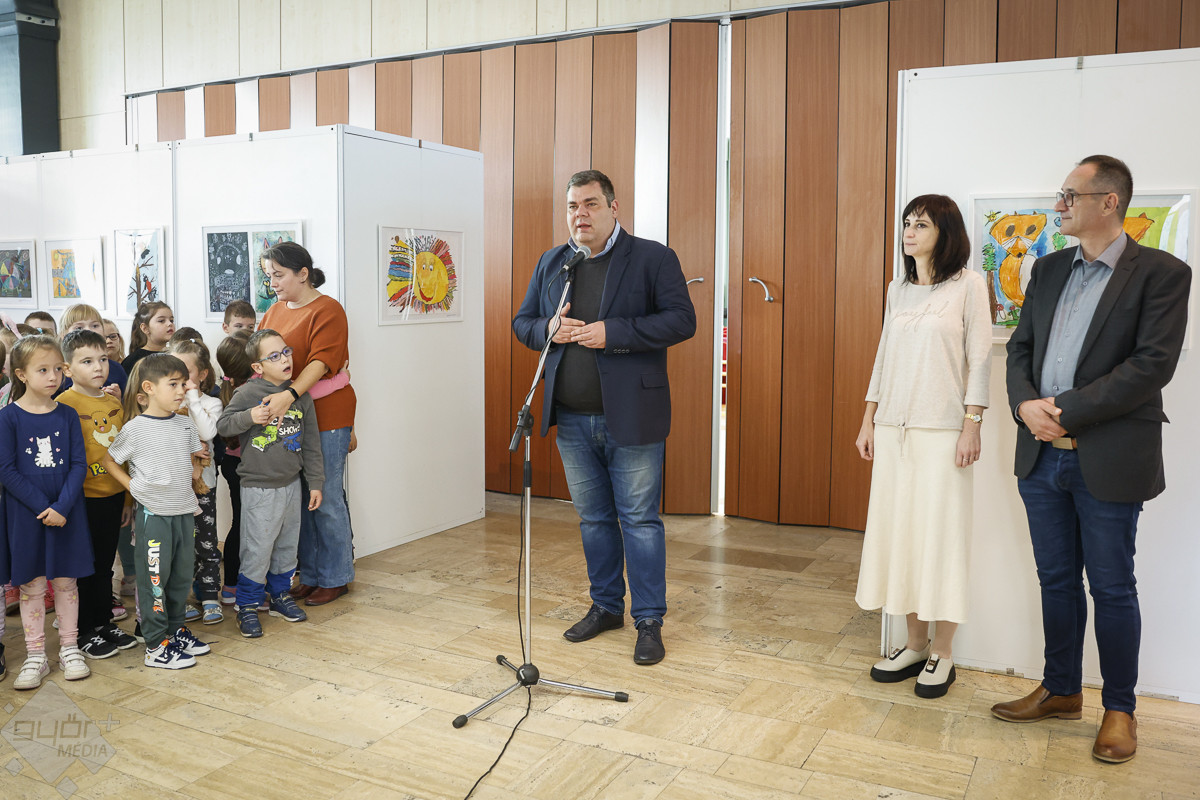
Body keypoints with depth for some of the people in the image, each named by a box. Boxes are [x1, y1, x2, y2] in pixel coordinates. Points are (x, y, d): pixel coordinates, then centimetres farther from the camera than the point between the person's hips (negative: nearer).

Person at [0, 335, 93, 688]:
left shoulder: (67, 415, 0)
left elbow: (79, 465, -2)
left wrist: (61, 506, -14)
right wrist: (42, 506, -15)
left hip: (66, 513, 2)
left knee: (66, 580, 9)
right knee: (31, 585, 7)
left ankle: (69, 648, 22)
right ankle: (35, 656, 18)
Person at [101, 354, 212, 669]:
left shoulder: (185, 424, 6)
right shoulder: (136, 428, -9)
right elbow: (107, 460, 0)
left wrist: (193, 470, 1)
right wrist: (133, 486, -7)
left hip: (184, 510, 6)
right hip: (152, 513, -6)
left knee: (181, 575, 15)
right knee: (154, 578, 0)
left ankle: (175, 630, 31)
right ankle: (156, 646, 9)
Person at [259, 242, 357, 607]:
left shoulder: (327, 310, -9)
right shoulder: (275, 311, 15)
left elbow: (321, 361, -21)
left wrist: (290, 394, -34)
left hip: (325, 417, -7)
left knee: (326, 500, 0)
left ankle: (336, 578, 15)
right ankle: (310, 575, 24)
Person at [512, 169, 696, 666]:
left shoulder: (653, 258, -4)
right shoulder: (551, 263, 12)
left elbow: (682, 321, -12)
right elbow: (522, 322, 16)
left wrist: (611, 333, -20)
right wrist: (549, 329, -8)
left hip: (631, 418, -5)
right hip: (572, 420, 5)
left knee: (639, 520, 2)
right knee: (593, 519, 16)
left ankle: (649, 621, 14)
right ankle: (606, 607, 32)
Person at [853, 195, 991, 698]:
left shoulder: (968, 285, -3)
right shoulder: (898, 289, 13)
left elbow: (979, 359, -5)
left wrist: (972, 425, -11)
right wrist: (868, 420, 12)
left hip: (943, 429, -5)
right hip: (894, 428, 5)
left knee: (940, 534, -1)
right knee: (897, 530, 7)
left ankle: (942, 653, 12)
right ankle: (915, 642, 20)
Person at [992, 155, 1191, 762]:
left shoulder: (1161, 273, -7)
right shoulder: (1049, 269, 12)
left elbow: (1153, 364, -16)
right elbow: (1020, 347, 11)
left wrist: (1067, 411, -19)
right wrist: (1025, 404, -8)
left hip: (1108, 461, -5)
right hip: (1043, 455, 5)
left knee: (1112, 588, 7)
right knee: (1056, 580, 16)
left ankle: (1119, 710, 25)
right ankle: (1061, 691, 32)